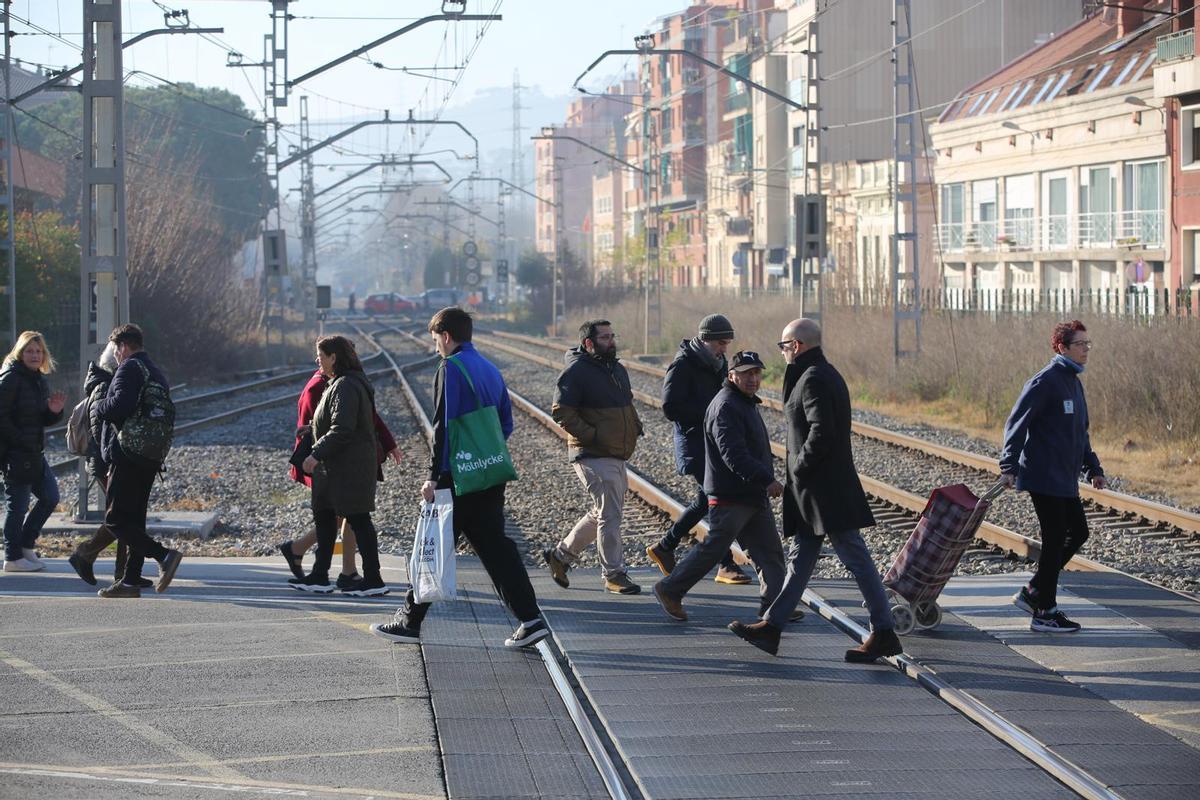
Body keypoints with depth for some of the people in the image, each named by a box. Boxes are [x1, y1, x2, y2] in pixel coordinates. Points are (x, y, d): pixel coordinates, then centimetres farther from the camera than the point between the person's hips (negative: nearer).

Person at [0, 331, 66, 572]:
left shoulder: (39, 380, 15)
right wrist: (19, 440, -20)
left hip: (35, 453, 9)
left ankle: (26, 544, 22)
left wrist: (54, 411, -2)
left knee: (50, 496, 9)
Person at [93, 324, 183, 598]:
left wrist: (98, 407, -6)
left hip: (126, 456, -9)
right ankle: (131, 581, 11)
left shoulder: (129, 369, -9)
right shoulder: (157, 373, 20)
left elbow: (120, 405, -24)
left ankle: (163, 555, -22)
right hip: (150, 460, 9)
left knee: (115, 519, -9)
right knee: (134, 519, 12)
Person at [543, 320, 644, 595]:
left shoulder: (618, 369, 16)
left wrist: (635, 427, 11)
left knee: (601, 513, 16)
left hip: (617, 457, 9)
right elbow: (561, 412, -17)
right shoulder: (576, 372, -12)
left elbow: (627, 405, 30)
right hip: (593, 457, -9)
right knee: (609, 515, -8)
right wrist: (593, 436, -21)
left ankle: (560, 554, 30)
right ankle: (614, 575, 0)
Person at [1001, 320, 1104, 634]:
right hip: (1044, 478, -10)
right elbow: (1016, 423, -17)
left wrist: (1093, 468, 21)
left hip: (1065, 480, 10)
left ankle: (1033, 593, 20)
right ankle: (1045, 614, 2)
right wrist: (1009, 466, -24)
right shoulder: (1045, 381, -14)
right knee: (1055, 541, -6)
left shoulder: (1074, 382, 16)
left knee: (1078, 532, 12)